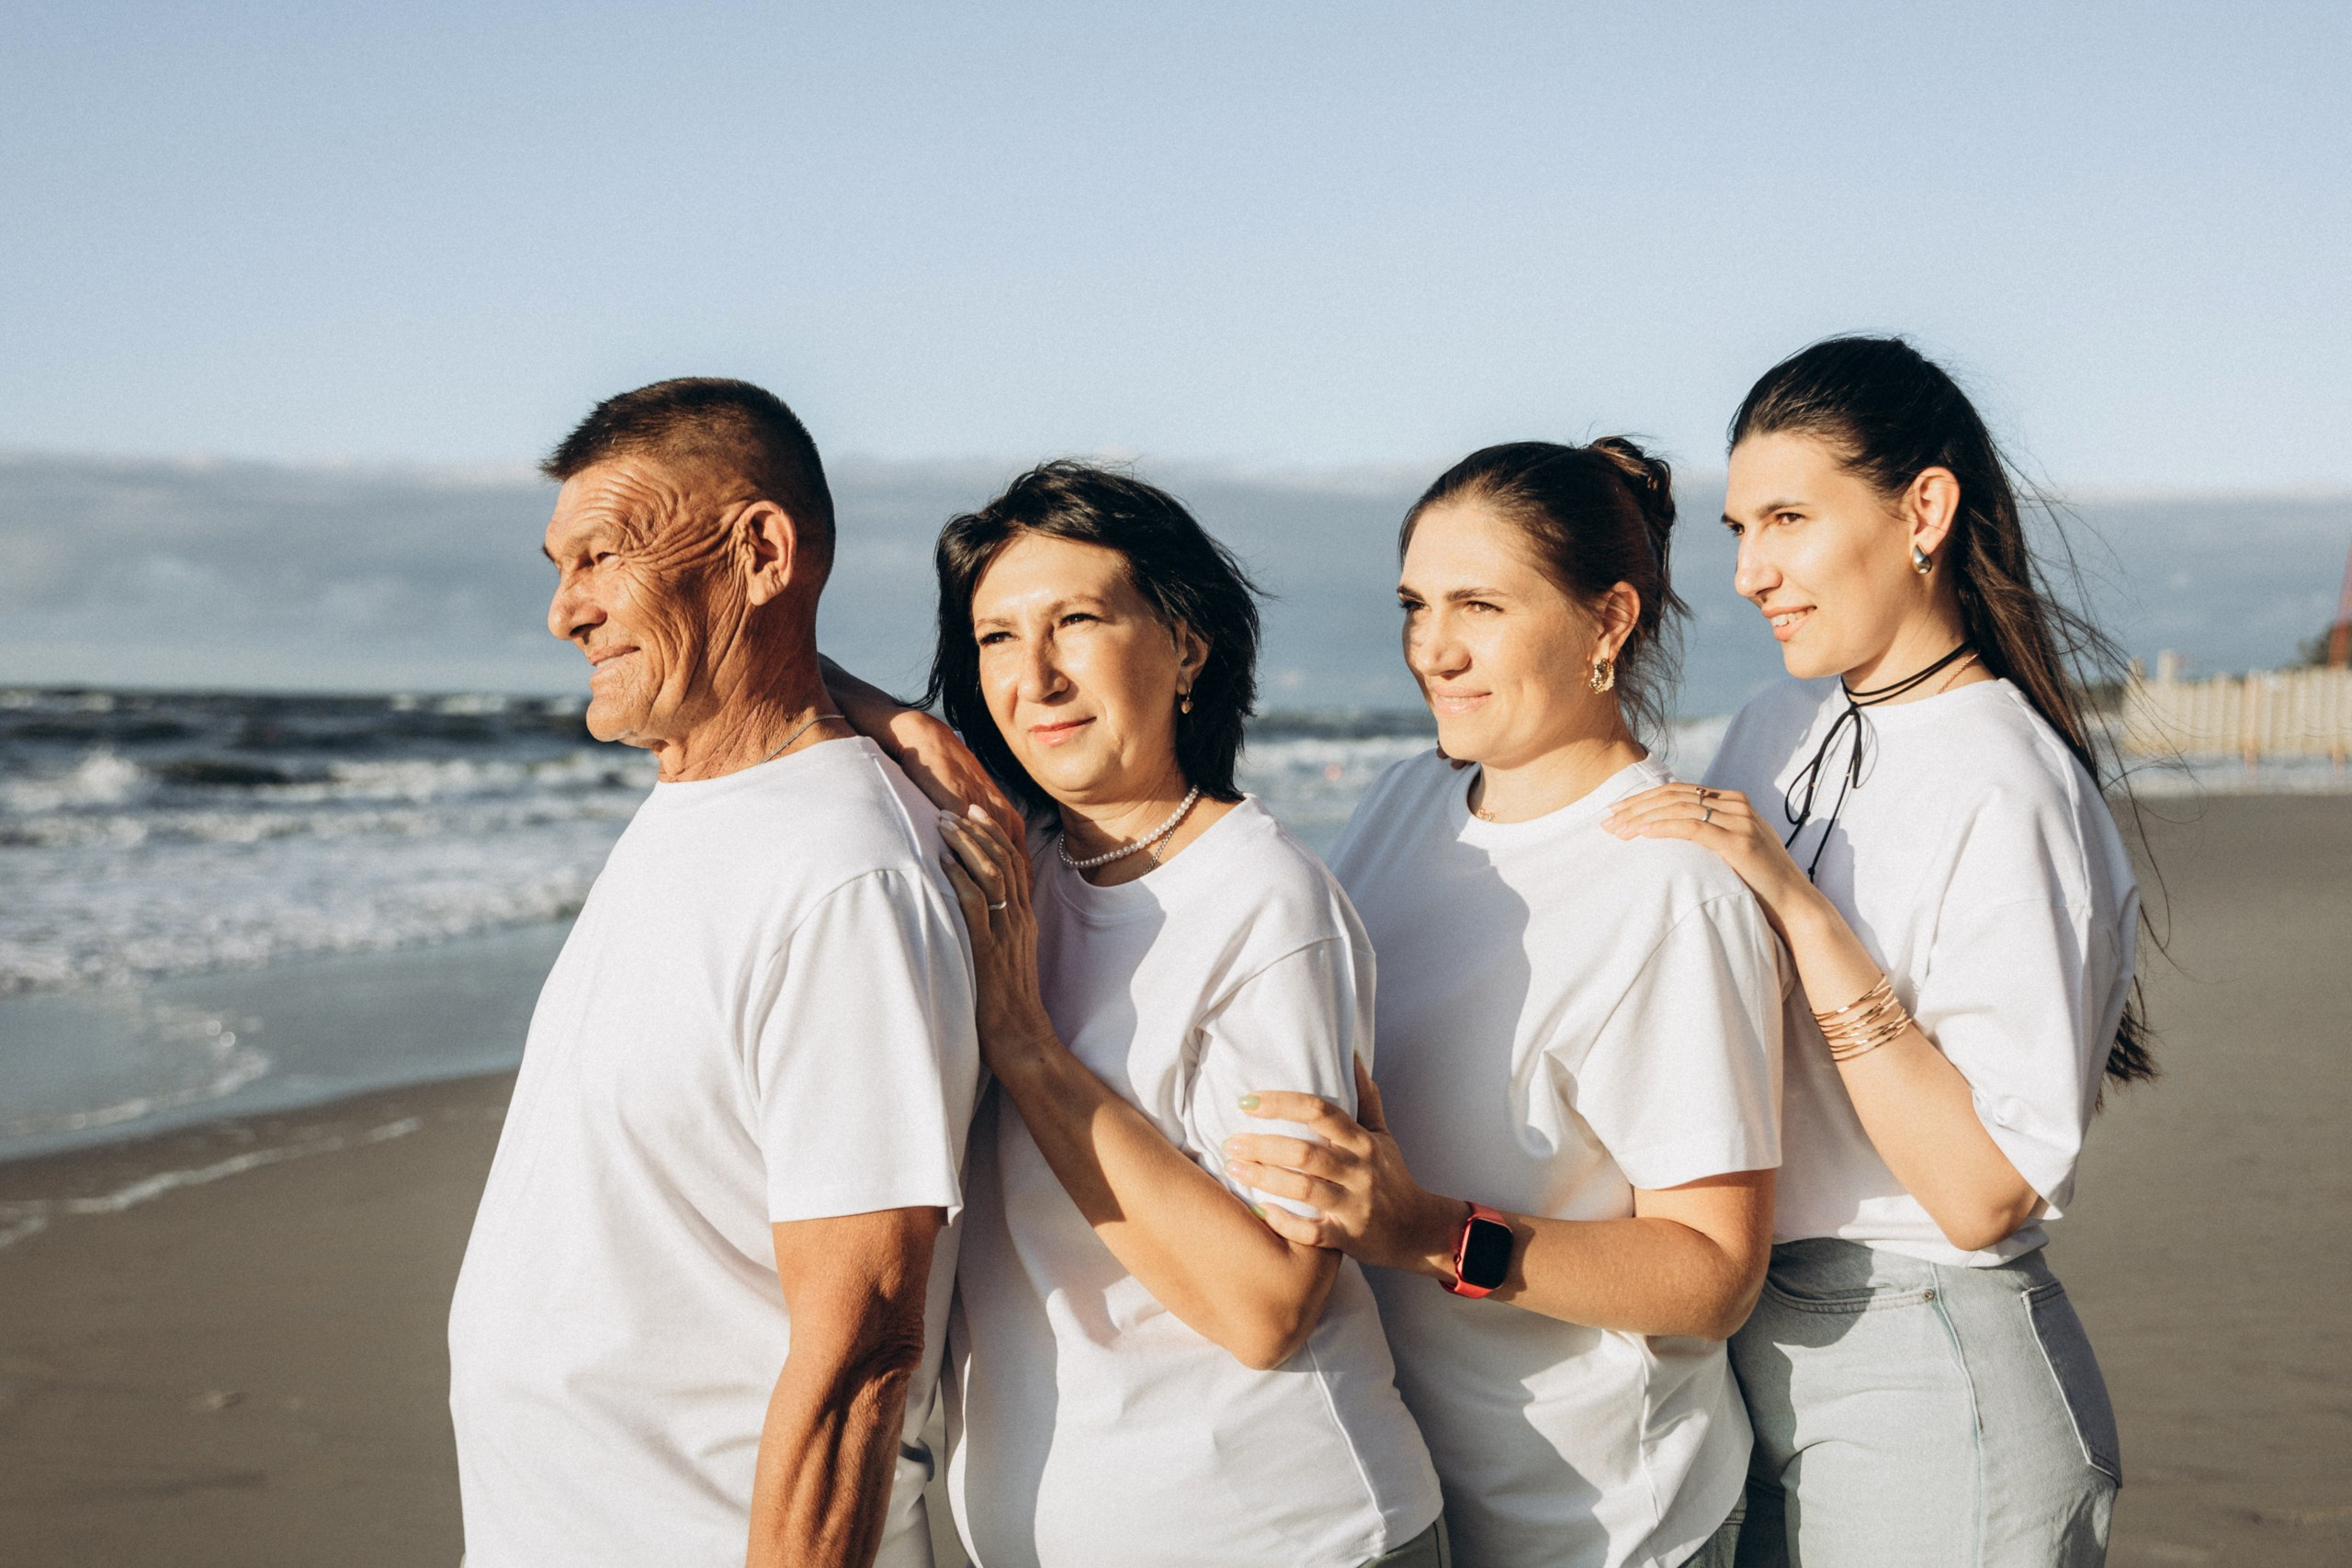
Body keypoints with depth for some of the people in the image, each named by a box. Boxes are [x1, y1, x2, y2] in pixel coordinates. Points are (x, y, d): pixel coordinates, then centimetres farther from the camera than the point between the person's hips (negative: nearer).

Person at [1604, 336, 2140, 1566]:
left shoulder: (2008, 789, -18)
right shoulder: (1772, 735, 6)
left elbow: (1984, 1194, -24)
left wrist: (1801, 906, -25)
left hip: (1929, 1387, -7)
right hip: (1752, 1352, 7)